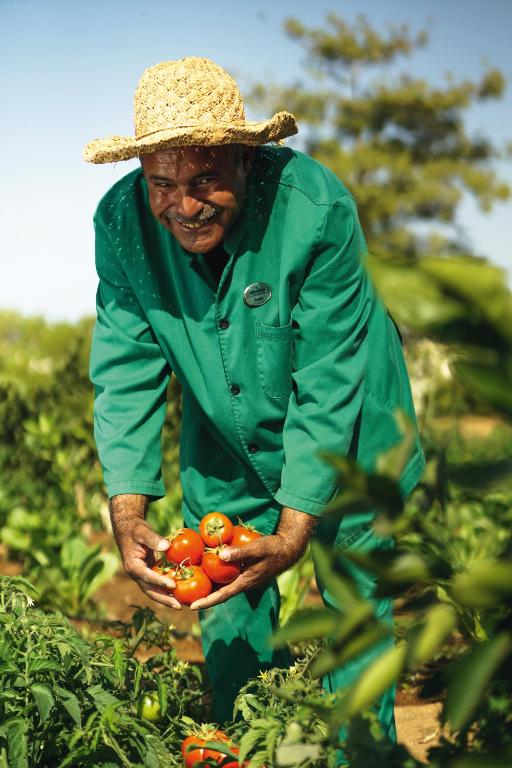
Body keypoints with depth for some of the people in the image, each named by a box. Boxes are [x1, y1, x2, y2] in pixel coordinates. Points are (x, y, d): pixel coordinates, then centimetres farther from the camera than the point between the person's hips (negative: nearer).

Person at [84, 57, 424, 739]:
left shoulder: (317, 208, -30)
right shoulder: (122, 223, -19)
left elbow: (327, 386, -27)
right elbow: (126, 374, -15)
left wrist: (295, 530, -31)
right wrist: (128, 515, -27)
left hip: (342, 437, -3)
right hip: (223, 452, 3)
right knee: (226, 627, 9)